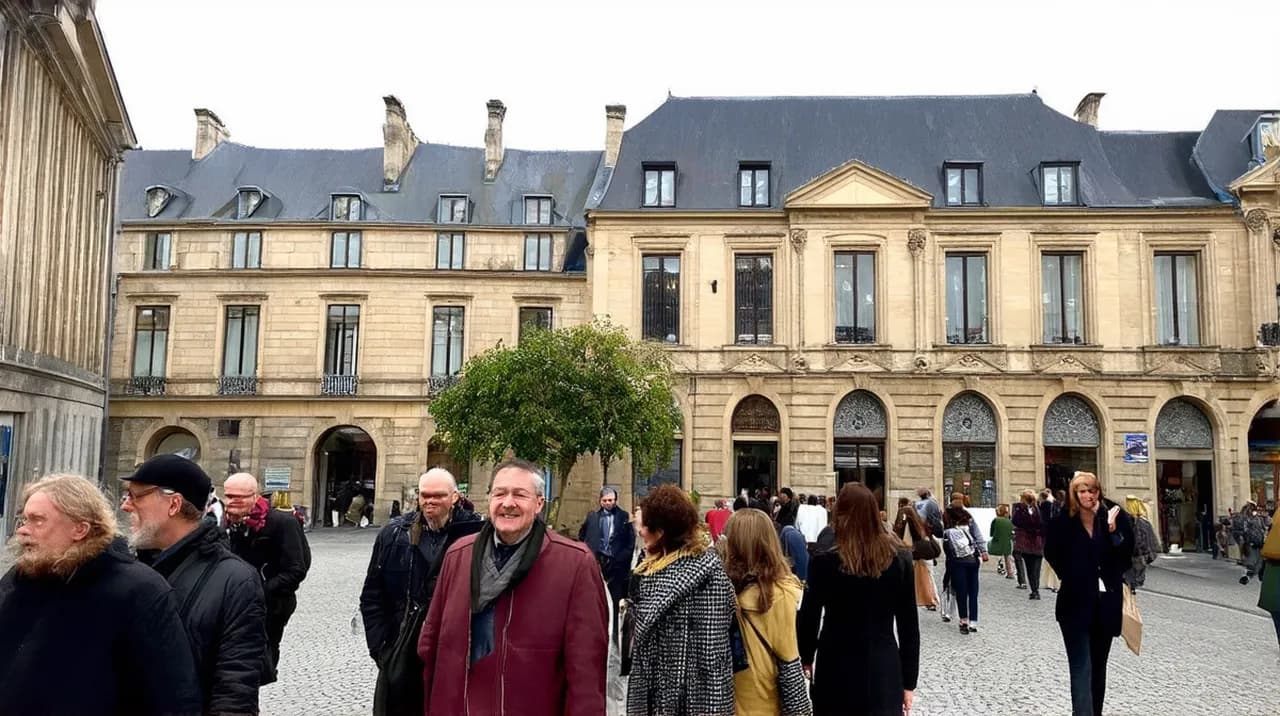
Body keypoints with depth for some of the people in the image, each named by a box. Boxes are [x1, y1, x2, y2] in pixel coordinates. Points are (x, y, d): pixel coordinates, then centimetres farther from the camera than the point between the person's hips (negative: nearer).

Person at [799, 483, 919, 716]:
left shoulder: (824, 563, -12)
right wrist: (909, 681, 9)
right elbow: (909, 626, -1)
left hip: (837, 674, -1)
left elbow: (809, 620, -3)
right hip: (885, 674, 2)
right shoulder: (900, 559, -6)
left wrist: (806, 659, 15)